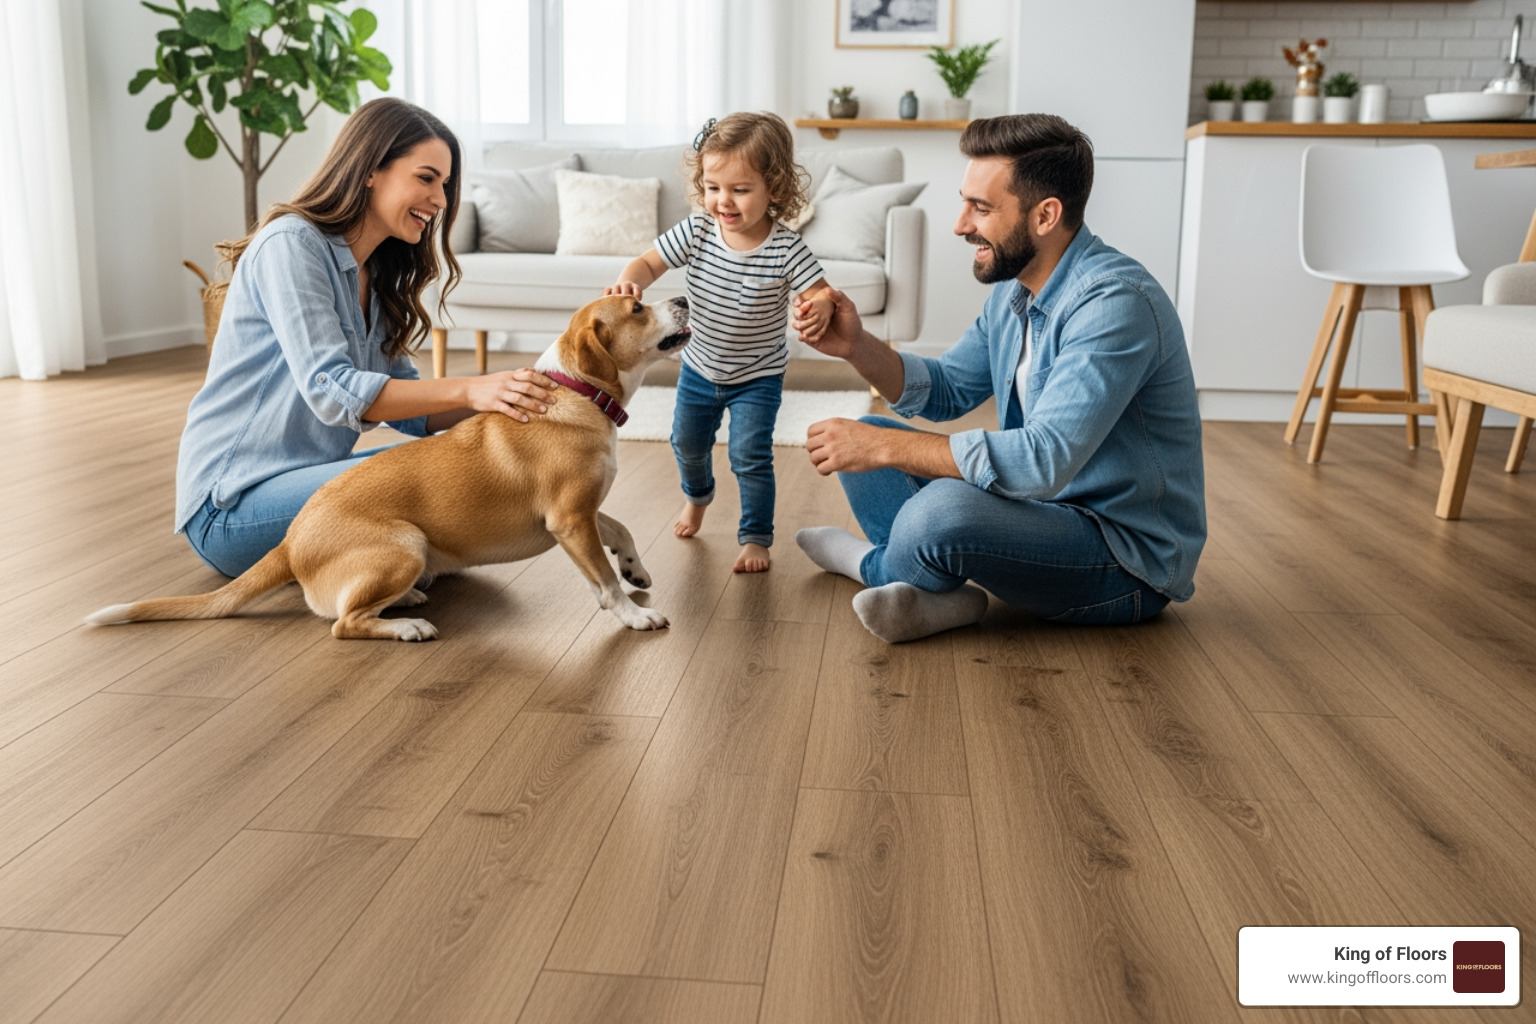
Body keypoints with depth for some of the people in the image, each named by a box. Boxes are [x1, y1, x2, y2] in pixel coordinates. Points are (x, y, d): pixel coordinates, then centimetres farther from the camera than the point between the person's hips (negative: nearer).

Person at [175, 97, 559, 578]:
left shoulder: (374, 276, 13)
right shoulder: (291, 244, -14)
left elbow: (406, 405, 5)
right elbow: (331, 392, -25)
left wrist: (507, 395, -11)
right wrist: (468, 390, -32)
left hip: (305, 476, 8)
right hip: (231, 505, -8)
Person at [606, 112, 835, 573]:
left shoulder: (786, 249, -25)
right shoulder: (696, 232, -17)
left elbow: (820, 293, -26)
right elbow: (650, 263, -11)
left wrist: (819, 310, -50)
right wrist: (630, 281, -33)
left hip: (757, 377, -4)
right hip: (699, 367, 4)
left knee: (750, 456, -9)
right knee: (687, 443, 22)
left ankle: (756, 536, 13)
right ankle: (697, 495, 54)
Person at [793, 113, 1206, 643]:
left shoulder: (1114, 302, -25)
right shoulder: (1014, 291, 6)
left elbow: (1044, 459, -34)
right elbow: (945, 391, 13)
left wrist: (885, 446, -30)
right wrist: (859, 347, -5)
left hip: (1128, 561, -9)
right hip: (1043, 508, 9)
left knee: (938, 512, -34)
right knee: (866, 437, 8)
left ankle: (876, 563, 0)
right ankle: (925, 587, -11)